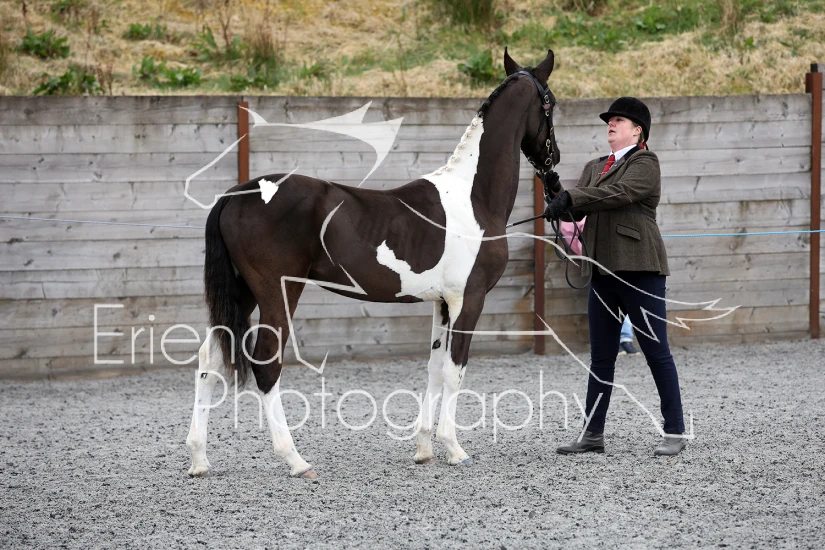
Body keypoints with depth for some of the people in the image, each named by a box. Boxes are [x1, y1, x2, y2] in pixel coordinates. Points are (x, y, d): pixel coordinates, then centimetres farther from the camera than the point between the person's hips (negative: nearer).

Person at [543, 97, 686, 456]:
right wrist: (560, 204, -17)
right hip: (603, 271, 7)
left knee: (656, 353, -4)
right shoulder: (594, 167, 19)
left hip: (640, 269, -7)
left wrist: (571, 197, -27)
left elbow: (618, 192, -20)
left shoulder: (645, 163, -3)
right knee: (601, 358, 9)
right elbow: (578, 208, 6)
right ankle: (593, 434, 12)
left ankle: (675, 433, 2)